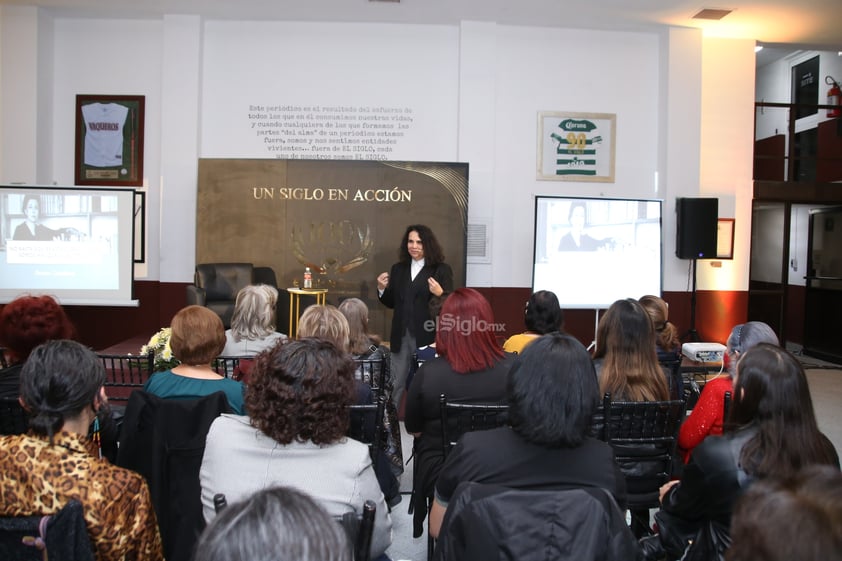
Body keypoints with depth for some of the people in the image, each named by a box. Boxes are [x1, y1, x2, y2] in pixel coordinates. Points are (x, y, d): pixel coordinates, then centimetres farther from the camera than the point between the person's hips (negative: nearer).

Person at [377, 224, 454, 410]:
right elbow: (391, 303, 14)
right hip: (402, 336, 4)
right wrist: (382, 289, -4)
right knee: (395, 384, 13)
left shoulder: (441, 270, -5)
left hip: (427, 336, -4)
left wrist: (440, 293, -26)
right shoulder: (398, 269, 10)